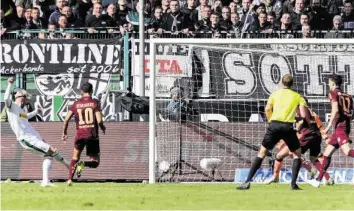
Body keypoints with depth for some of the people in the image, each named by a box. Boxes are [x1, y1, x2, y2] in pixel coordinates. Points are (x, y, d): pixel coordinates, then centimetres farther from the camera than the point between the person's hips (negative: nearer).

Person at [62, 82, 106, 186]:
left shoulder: (76, 104, 5)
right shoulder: (95, 103, -3)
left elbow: (66, 119, 1)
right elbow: (99, 121, -11)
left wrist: (64, 133, 14)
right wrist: (103, 128, 11)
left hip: (80, 135, 2)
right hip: (92, 135, -2)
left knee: (75, 157, 22)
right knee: (95, 162, 8)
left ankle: (70, 179, 8)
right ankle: (83, 164, -25)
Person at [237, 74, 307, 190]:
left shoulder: (275, 94, 14)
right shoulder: (297, 96, 12)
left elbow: (267, 109, 0)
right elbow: (303, 114, 0)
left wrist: (270, 121, 12)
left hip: (275, 125, 1)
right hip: (288, 127, -1)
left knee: (262, 152, 8)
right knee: (297, 153, 17)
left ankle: (247, 182, -1)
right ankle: (293, 183, 5)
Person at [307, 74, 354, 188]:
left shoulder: (333, 93, -1)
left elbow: (335, 110, -14)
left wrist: (329, 125, -11)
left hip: (339, 126, -9)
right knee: (327, 153, 17)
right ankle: (318, 180, 21)